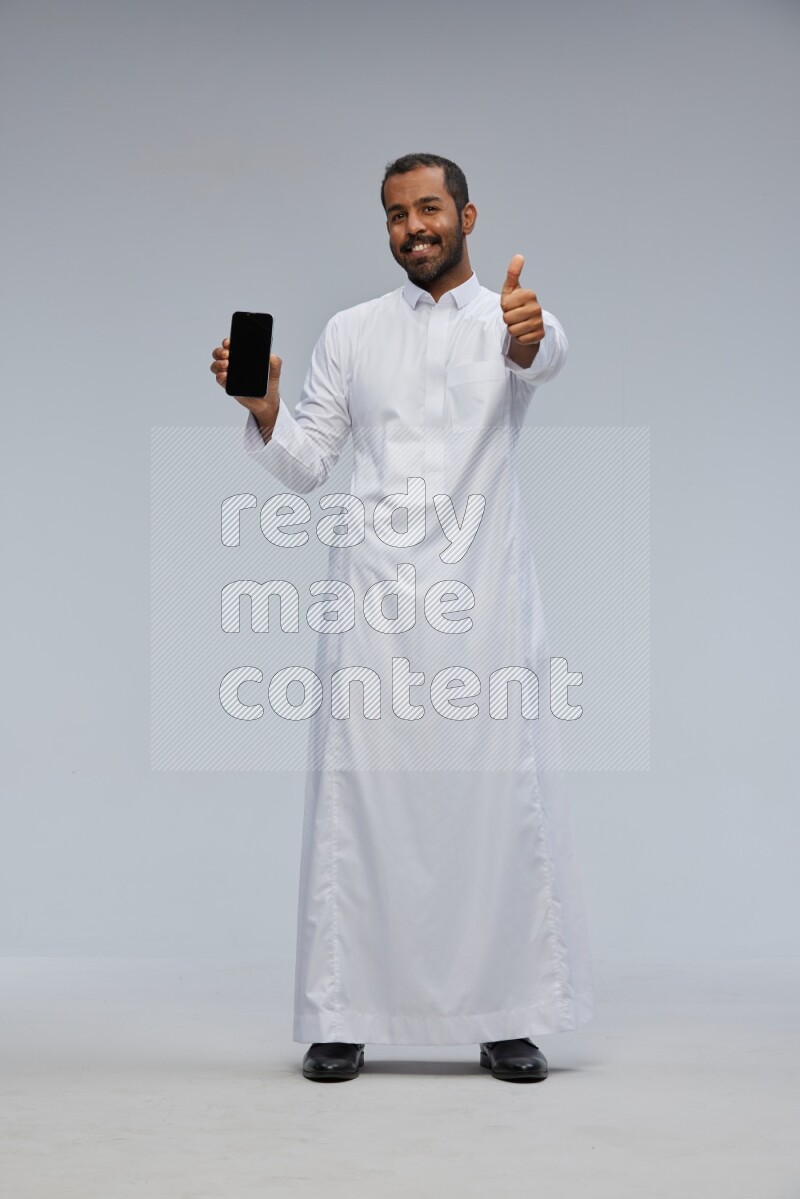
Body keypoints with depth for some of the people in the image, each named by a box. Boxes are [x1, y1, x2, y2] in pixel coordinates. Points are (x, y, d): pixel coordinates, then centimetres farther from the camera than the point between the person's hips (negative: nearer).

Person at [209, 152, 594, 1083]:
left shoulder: (511, 317, 5)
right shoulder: (351, 332, 13)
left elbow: (543, 357, -21)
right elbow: (305, 465, 10)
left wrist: (528, 339, -45)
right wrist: (263, 410, -11)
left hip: (481, 596, -1)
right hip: (374, 596, 2)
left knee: (501, 799, 0)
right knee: (354, 798, 1)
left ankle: (509, 1017, 11)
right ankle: (340, 1017, 9)